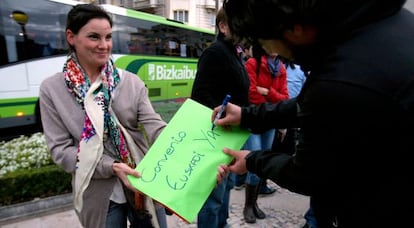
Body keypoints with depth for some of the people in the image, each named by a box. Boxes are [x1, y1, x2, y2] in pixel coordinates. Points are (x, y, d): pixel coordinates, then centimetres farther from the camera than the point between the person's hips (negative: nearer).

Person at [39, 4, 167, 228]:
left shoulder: (131, 82, -1)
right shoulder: (52, 89, -3)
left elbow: (153, 125, -11)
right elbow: (60, 150, -6)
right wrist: (112, 167, -20)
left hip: (144, 184, 2)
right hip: (99, 194, -1)